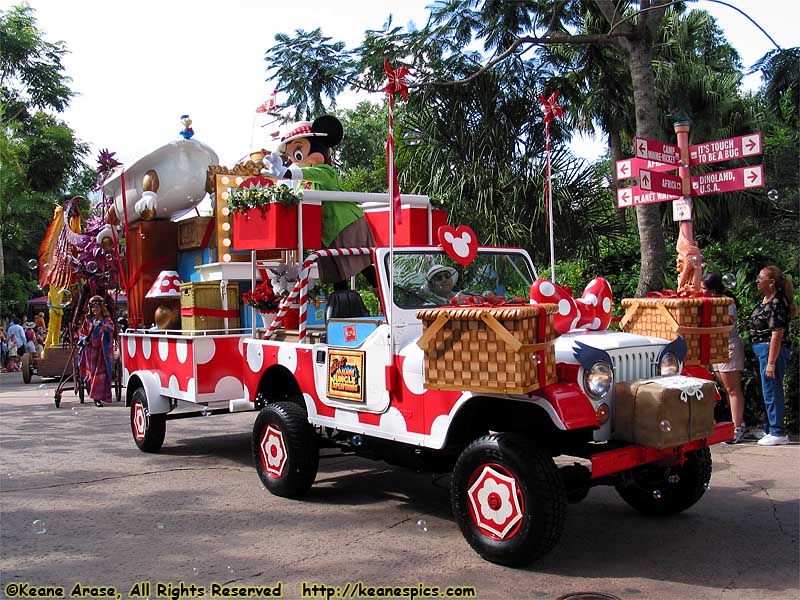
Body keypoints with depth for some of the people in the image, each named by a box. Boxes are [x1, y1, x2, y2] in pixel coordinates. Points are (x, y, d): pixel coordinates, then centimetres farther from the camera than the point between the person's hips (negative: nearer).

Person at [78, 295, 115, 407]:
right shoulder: (88, 320, 11)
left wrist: (104, 326, -36)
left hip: (102, 350, -3)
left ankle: (98, 397, -5)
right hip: (90, 349, 3)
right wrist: (84, 339, -3)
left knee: (100, 372, -7)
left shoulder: (106, 319, 3)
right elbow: (81, 332, 17)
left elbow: (111, 327, -16)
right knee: (91, 372, 1)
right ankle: (96, 397, 9)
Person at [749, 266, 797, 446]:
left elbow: (777, 335, -22)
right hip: (762, 349, 10)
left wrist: (771, 363, -23)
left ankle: (778, 433, 4)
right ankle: (771, 428, 27)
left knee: (771, 391, -3)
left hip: (772, 350, -10)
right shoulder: (765, 300, 11)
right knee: (771, 390, 17)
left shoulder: (776, 304, -19)